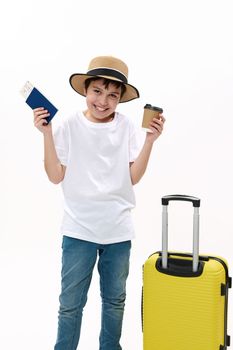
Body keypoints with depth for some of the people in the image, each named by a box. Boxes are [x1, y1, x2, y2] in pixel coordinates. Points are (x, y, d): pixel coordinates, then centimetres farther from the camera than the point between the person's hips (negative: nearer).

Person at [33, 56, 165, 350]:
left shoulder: (126, 127, -2)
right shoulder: (70, 126, -6)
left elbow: (133, 177, -4)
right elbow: (56, 176, -7)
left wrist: (150, 141, -11)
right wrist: (47, 134, -15)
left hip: (118, 229, 2)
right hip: (79, 229, -2)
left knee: (115, 300, 18)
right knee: (70, 303, 6)